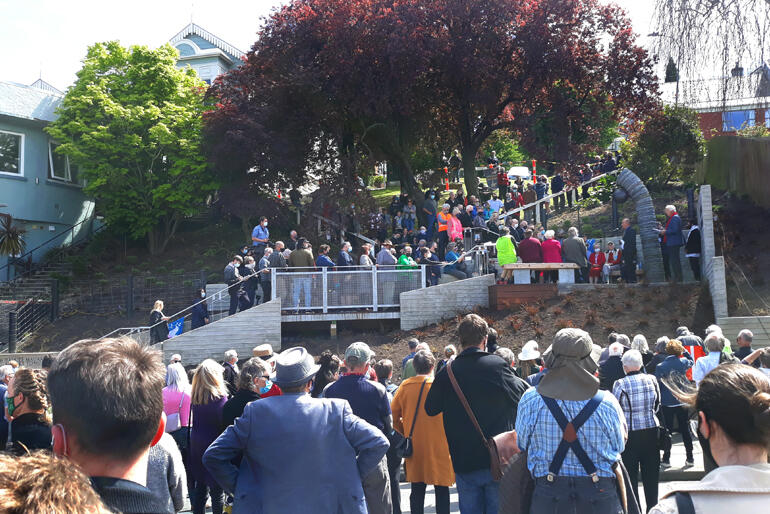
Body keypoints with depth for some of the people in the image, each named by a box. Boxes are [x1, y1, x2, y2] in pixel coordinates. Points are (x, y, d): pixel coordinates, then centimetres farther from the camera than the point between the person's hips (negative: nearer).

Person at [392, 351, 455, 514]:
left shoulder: (404, 386, 0)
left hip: (414, 446, 3)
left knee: (417, 491, 11)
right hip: (438, 446, -3)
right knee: (441, 490, 6)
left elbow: (393, 416, 4)